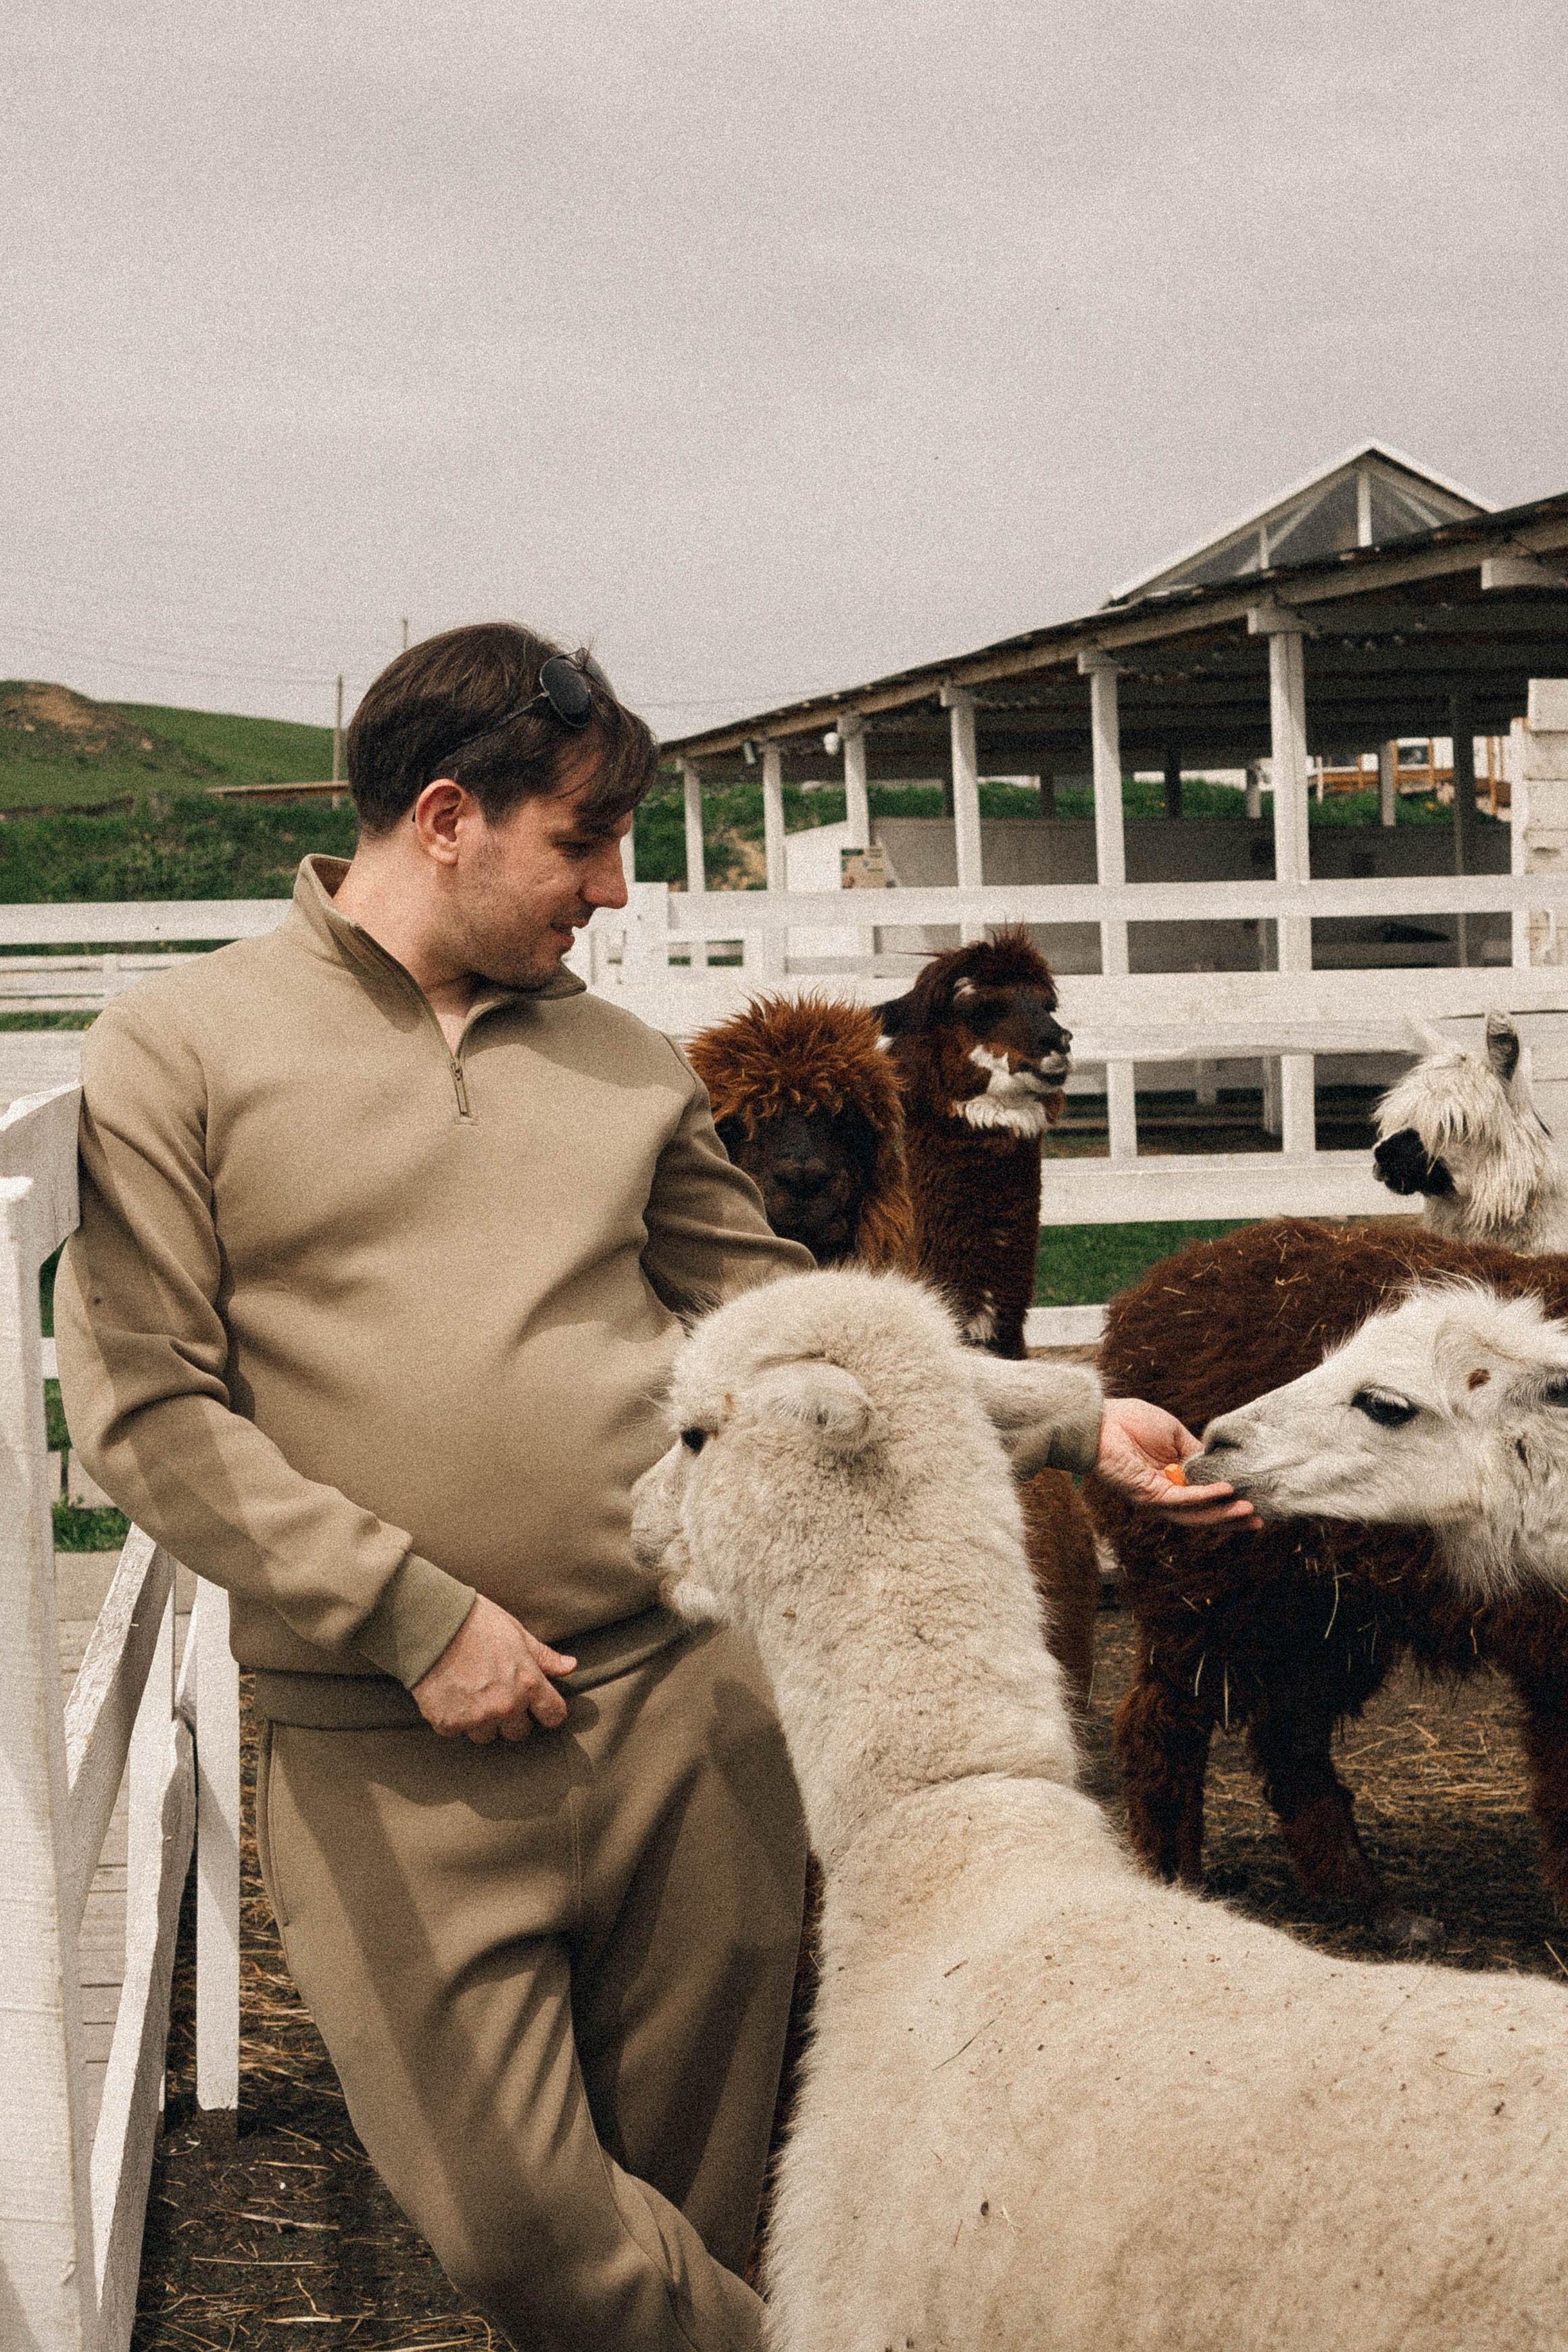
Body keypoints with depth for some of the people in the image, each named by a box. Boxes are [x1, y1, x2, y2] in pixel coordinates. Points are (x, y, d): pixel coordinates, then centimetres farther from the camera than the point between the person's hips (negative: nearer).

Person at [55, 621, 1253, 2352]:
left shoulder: (626, 1067, 13)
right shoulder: (178, 1051, 0)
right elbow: (144, 1405, -6)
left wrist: (1073, 1423, 6)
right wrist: (416, 1612, -12)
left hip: (686, 1702, 4)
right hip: (392, 1752, -3)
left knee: (690, 2207, 11)